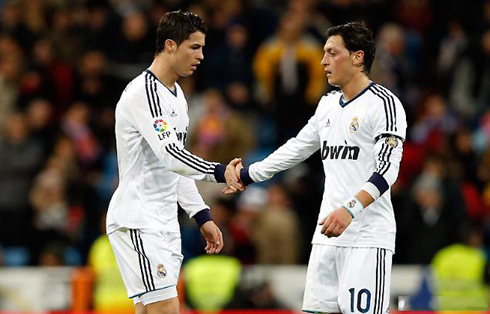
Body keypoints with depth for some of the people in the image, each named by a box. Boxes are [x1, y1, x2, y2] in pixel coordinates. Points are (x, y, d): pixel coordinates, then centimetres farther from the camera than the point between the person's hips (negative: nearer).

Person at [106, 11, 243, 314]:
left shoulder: (176, 94, 17)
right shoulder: (144, 92, -15)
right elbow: (170, 155, -26)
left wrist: (202, 216, 20)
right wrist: (219, 171, -34)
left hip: (164, 223, 10)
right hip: (136, 221, -10)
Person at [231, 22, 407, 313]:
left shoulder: (383, 103, -10)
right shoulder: (329, 104, 16)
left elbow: (387, 169, -19)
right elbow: (297, 148, 28)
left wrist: (350, 208, -32)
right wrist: (247, 174, 31)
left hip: (369, 237, -8)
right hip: (329, 234, 8)